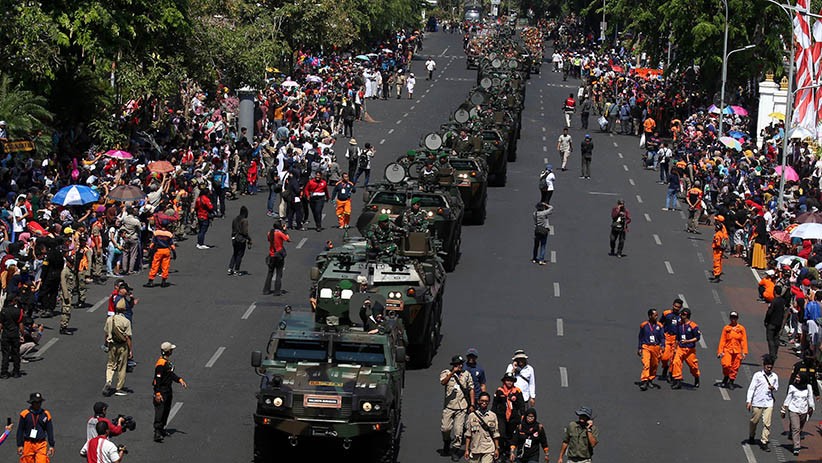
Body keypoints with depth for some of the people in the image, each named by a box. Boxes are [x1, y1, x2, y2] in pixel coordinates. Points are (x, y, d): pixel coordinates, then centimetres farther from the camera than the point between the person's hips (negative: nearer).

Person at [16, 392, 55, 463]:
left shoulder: (46, 414, 5)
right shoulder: (25, 414, 0)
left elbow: (50, 431, 10)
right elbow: (20, 431, 4)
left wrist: (51, 446, 6)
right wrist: (19, 445, -1)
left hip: (41, 444, 0)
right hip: (28, 444, 0)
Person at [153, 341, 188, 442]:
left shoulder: (167, 362, 10)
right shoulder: (161, 364, -22)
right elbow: (157, 379, -24)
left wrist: (180, 380, 13)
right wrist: (157, 393, -26)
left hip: (168, 390, 10)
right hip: (162, 391, -10)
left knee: (166, 410, 17)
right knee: (160, 411, -13)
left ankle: (161, 430, 28)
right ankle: (157, 432, -17)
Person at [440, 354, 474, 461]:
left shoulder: (466, 374, 12)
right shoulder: (446, 373, 6)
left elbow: (471, 389, 13)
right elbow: (443, 382, -15)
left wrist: (472, 405, 7)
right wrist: (453, 372, -15)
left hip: (462, 407, 1)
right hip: (449, 405, -1)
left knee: (458, 430, -6)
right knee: (445, 428, -3)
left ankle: (455, 450, 5)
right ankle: (447, 443, 27)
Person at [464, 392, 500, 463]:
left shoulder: (493, 416, 3)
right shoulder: (472, 416, 3)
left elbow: (496, 434, 7)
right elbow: (468, 434, 4)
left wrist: (497, 449, 5)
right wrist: (466, 449, 1)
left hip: (489, 450, -1)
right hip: (475, 449, 1)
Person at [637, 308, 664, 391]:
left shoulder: (659, 326, 4)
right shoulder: (643, 325, 0)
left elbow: (661, 337, 5)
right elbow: (641, 338, 8)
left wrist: (662, 345, -12)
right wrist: (639, 348, 7)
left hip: (656, 347, 3)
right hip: (646, 347, -3)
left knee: (654, 365, 10)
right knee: (646, 364, -17)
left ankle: (650, 380, 27)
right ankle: (644, 381, -22)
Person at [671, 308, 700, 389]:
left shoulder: (693, 326, -9)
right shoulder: (679, 325, 8)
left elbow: (697, 338, -8)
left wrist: (687, 341, -19)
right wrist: (675, 348, 16)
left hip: (690, 349, -4)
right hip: (680, 348, 4)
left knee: (693, 365, 7)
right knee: (676, 362, -15)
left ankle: (697, 380, 33)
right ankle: (677, 381, -12)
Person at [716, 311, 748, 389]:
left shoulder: (741, 328, 6)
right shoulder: (726, 328, 6)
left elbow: (744, 341, 6)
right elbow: (722, 340, 6)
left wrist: (744, 352, 0)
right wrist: (720, 351, -1)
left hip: (737, 351, 1)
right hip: (727, 350, -1)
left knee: (735, 367, 2)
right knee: (726, 365, -17)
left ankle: (731, 382, 16)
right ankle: (725, 379, 5)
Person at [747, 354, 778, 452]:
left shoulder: (774, 376, 6)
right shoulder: (757, 375, -4)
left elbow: (777, 388, 20)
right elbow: (751, 388, -4)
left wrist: (773, 388, -5)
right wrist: (749, 401, -10)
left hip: (769, 403, 2)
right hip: (757, 403, -2)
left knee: (767, 424, -5)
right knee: (754, 421, 11)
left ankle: (764, 442, 1)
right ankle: (751, 437, 35)